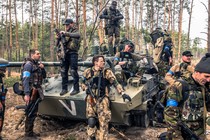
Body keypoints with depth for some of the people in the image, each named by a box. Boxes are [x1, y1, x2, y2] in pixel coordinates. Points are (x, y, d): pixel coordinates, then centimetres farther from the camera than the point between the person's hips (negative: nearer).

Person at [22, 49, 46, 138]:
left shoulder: (37, 64, 15)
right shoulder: (28, 64, -11)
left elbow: (44, 76, 21)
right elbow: (25, 80, -19)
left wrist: (42, 68, 1)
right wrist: (26, 94, -27)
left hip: (36, 91, 9)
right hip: (31, 91, -9)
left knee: (34, 112, 14)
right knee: (31, 113, -4)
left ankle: (30, 131, 25)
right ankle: (28, 133, 5)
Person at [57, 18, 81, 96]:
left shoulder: (76, 31, -1)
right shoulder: (66, 32, 18)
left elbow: (76, 35, -27)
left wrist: (65, 33, -30)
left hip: (73, 53, -7)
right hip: (65, 53, 7)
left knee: (73, 71, -9)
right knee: (63, 71, 6)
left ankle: (76, 89, -2)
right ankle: (64, 88, 14)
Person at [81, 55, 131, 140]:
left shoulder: (107, 72, 1)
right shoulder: (88, 72, 5)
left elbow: (115, 83, -5)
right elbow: (83, 83, 18)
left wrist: (123, 93, -16)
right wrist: (86, 89, -3)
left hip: (102, 99, 0)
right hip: (91, 98, 1)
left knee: (103, 121, -11)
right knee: (91, 121, -9)